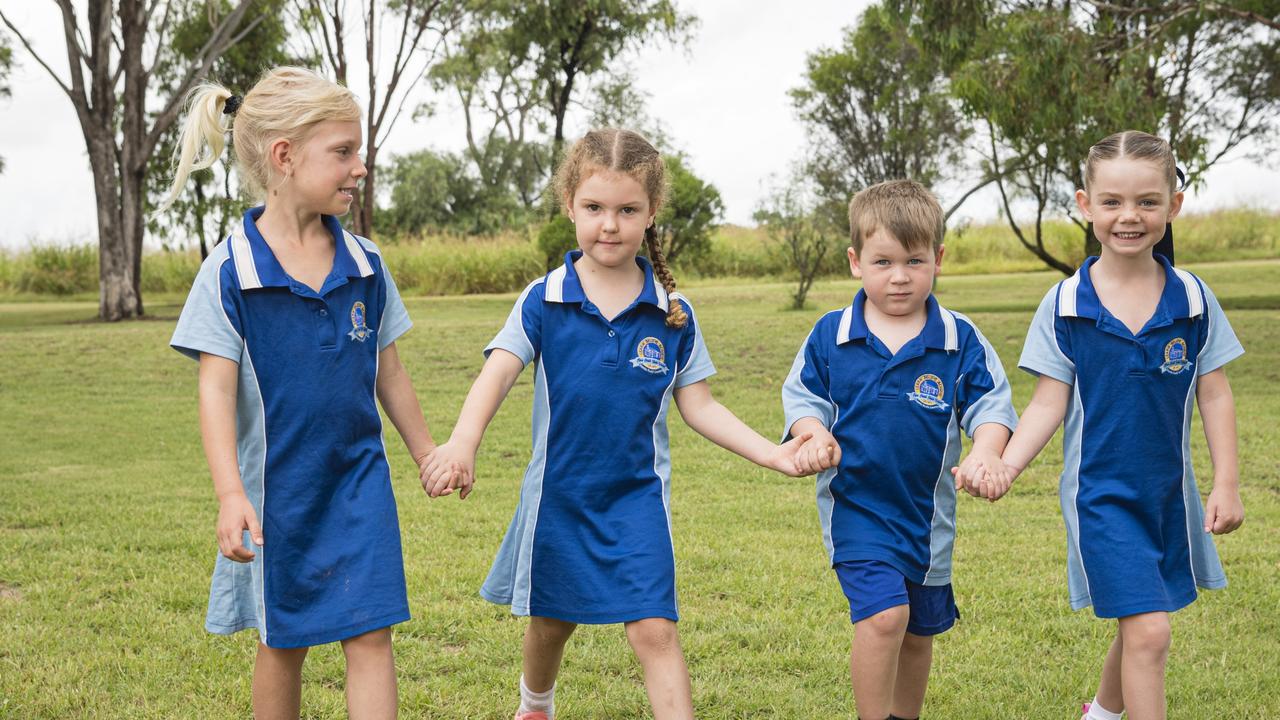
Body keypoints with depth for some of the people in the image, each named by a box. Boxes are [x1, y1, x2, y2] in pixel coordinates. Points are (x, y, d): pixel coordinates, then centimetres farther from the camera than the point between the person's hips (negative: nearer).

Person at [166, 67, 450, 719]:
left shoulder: (364, 264, 0)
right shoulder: (230, 271, -11)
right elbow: (216, 389, -14)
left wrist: (430, 458, 16)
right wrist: (230, 494, -24)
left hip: (358, 480, 2)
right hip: (276, 488, -2)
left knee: (370, 636, -4)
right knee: (282, 643, 13)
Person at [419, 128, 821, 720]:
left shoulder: (672, 313, -5)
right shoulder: (544, 301, -9)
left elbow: (698, 405, 0)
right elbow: (496, 373, -21)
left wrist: (770, 453, -13)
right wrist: (462, 443, -39)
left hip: (637, 495, -1)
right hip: (558, 493, 1)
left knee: (654, 629, -13)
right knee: (551, 621, 20)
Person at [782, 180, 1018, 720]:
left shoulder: (960, 340, -4)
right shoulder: (830, 336, -4)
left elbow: (990, 403, -2)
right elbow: (802, 395, 3)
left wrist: (986, 453, -21)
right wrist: (814, 437, -17)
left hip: (927, 508, 3)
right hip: (854, 503, -2)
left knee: (919, 631, 17)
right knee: (883, 614, -21)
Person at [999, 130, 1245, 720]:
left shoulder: (1192, 299, -3)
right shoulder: (1064, 306, -9)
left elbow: (1214, 395, 2)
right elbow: (1049, 403, -7)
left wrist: (1226, 484, -2)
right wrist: (1002, 467, -19)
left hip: (1168, 490, 4)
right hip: (1099, 491, -3)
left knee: (1139, 622, 19)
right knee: (1149, 631, -13)